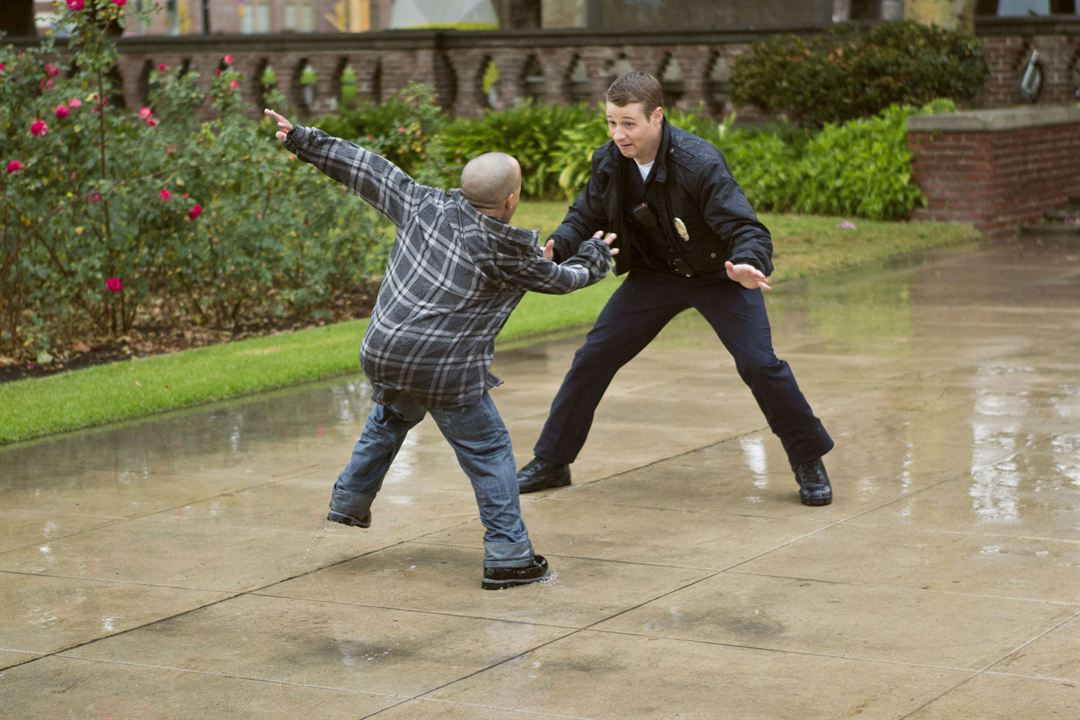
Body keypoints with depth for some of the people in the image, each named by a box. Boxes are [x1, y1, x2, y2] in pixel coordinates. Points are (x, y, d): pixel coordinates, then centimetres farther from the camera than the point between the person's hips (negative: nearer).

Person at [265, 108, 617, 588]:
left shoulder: (426, 206, 3)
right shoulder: (511, 254, -7)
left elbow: (364, 170, 8)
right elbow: (561, 279, 11)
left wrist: (302, 139, 15)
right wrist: (596, 256, 32)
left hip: (384, 353, 6)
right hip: (447, 371, -6)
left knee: (389, 422, 34)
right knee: (490, 454, 5)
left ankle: (349, 502, 43)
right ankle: (508, 557, 3)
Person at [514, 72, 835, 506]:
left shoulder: (700, 163, -32)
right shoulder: (609, 162, -14)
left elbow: (746, 228, -34)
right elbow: (584, 217, -1)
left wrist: (748, 266, -56)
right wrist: (554, 250, -23)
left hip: (719, 274, -5)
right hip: (655, 275, 5)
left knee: (759, 364, -15)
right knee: (593, 357, 0)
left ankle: (809, 462, 7)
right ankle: (550, 463, 15)